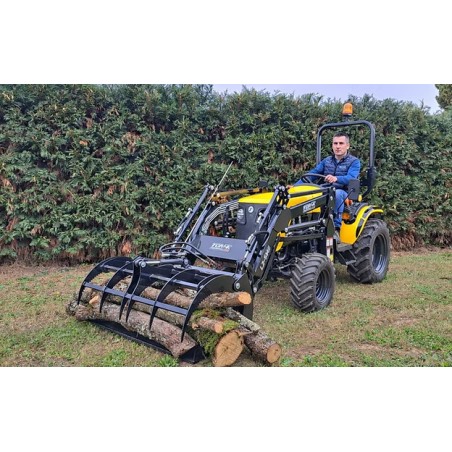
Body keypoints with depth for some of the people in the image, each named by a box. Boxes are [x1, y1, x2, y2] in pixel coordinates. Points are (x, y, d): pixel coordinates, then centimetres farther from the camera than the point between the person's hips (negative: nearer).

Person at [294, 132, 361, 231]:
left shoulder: (354, 162, -1)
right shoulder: (326, 161, 14)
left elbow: (351, 178, -21)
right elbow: (312, 174, 4)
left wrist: (336, 178, -43)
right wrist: (295, 186, -12)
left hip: (345, 195, -4)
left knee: (336, 193, -39)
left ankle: (336, 226, -31)